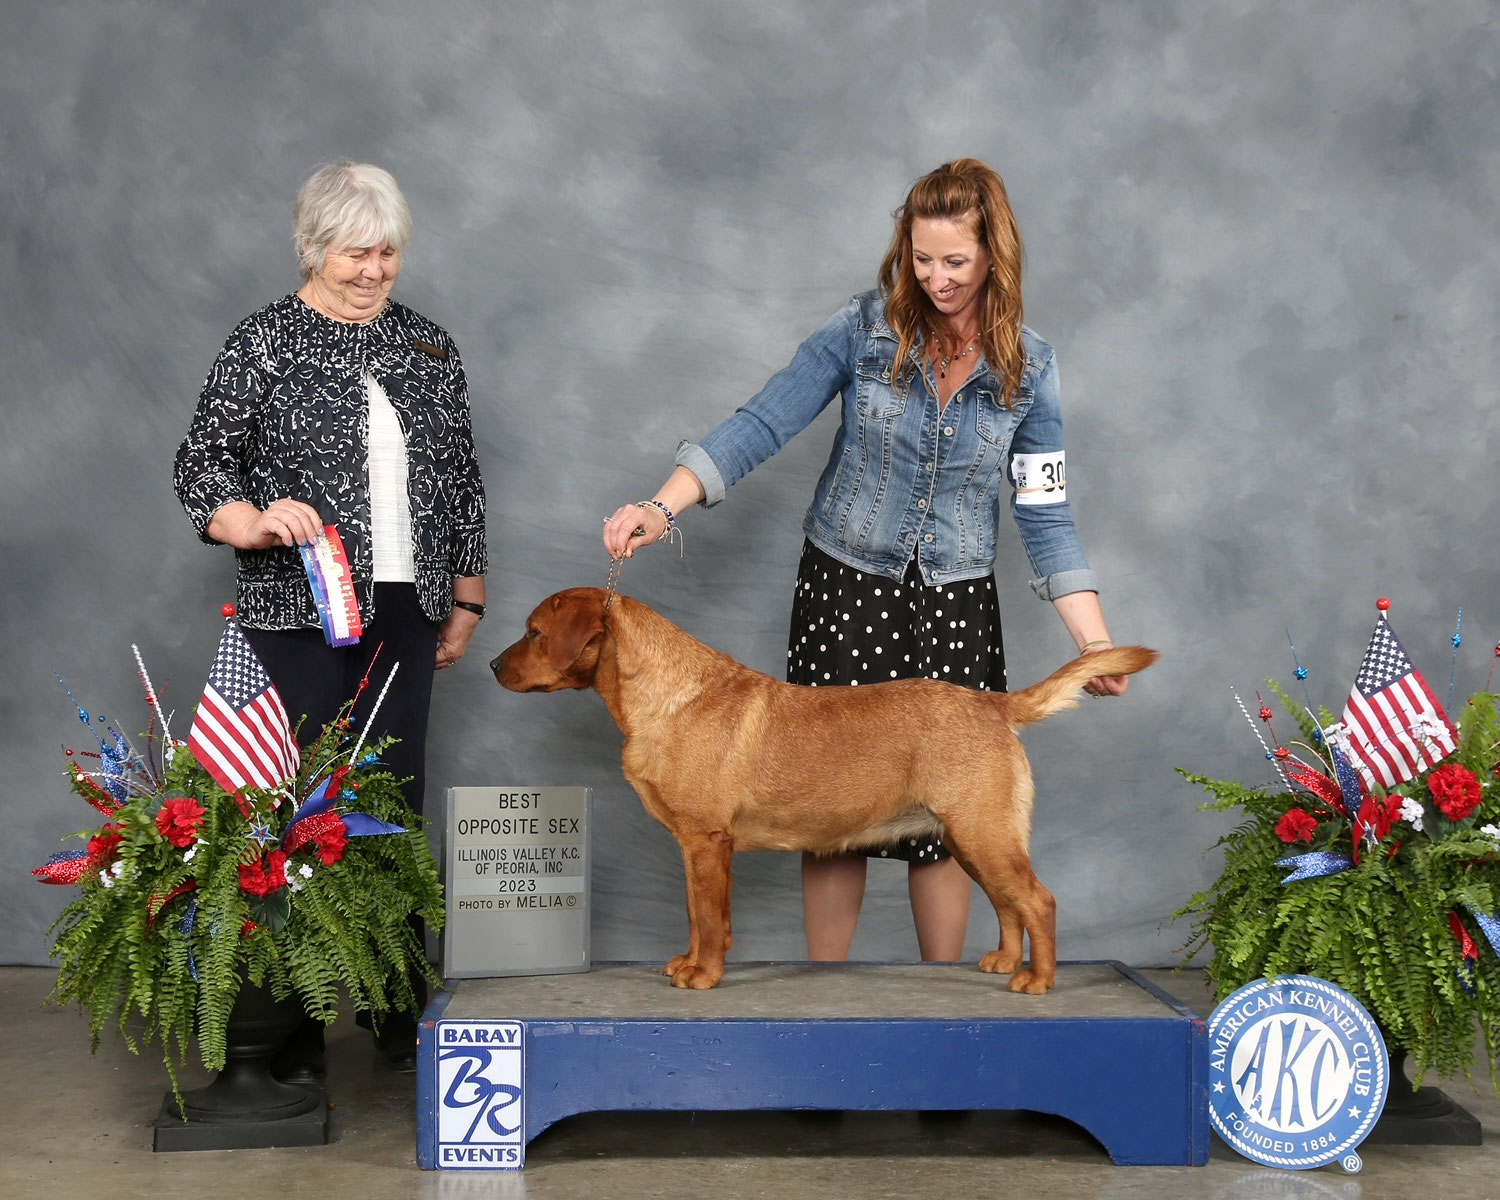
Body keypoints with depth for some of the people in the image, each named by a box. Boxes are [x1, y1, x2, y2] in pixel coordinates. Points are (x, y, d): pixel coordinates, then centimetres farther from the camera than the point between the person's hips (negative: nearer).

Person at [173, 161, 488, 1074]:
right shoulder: (266, 342, 0)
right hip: (300, 614, -3)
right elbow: (200, 465, -3)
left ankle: (396, 1009, 13)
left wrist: (465, 599, 14)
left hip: (404, 612, 4)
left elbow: (463, 479, 17)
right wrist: (255, 520, -24)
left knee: (397, 800, 3)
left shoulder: (428, 347, 12)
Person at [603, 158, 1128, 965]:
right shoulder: (864, 331, -7)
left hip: (956, 607, 1)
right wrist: (661, 509, -24)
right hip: (844, 592, -1)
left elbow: (1045, 515, 0)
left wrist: (1096, 644, -8)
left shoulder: (1027, 368, -2)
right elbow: (760, 426, -11)